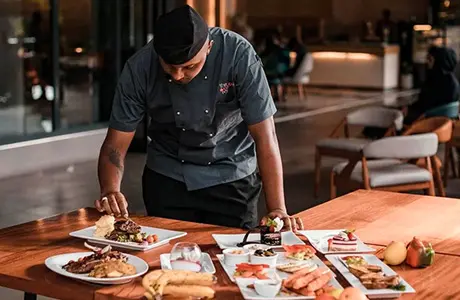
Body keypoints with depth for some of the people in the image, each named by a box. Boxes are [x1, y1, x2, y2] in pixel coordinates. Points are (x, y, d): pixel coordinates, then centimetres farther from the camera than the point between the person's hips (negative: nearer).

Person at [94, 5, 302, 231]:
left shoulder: (238, 55, -24)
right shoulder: (139, 68, -18)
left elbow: (265, 136, -23)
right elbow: (116, 143, -13)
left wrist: (277, 210, -29)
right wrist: (110, 191, -32)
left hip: (232, 178, -1)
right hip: (166, 178, 1)